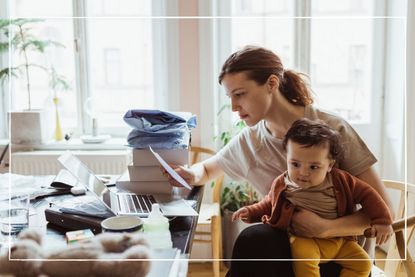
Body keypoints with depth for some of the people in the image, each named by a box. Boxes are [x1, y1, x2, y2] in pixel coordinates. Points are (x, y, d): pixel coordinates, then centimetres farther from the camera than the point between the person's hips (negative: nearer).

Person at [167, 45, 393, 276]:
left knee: (254, 239, -30)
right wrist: (193, 176, -4)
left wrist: (325, 228, -29)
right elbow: (208, 168, 21)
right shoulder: (248, 142, 0)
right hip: (288, 247, 3)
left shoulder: (332, 129, -14)